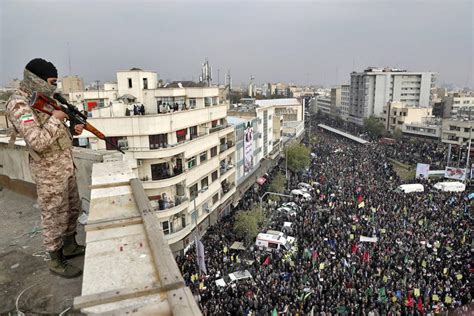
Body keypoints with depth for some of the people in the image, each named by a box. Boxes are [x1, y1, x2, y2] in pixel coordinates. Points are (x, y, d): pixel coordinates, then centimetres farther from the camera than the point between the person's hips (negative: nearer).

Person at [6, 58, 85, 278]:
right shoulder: (19, 105, -19)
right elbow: (38, 142, -28)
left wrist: (72, 129, 2)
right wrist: (55, 119, -19)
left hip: (66, 165, 9)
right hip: (49, 171, -9)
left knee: (73, 209, 20)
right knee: (54, 216, 4)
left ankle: (70, 247, 38)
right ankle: (56, 262, 21)